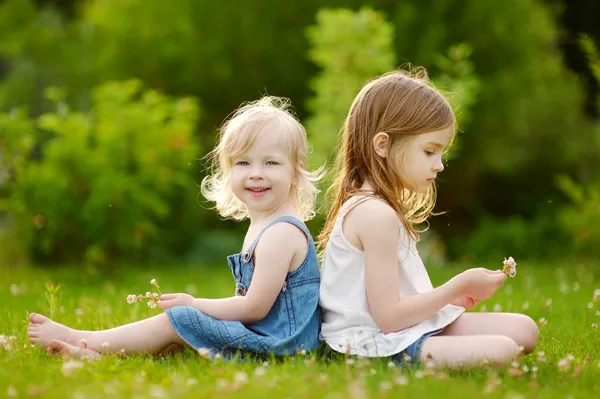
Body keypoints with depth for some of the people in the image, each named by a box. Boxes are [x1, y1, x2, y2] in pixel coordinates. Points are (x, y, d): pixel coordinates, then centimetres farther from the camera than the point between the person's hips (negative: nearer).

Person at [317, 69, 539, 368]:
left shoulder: (365, 206, 16)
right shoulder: (376, 215, -18)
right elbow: (388, 316, -21)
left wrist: (447, 297, 9)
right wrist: (460, 286, -12)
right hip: (381, 345, -11)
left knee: (524, 330, 4)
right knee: (501, 350, -26)